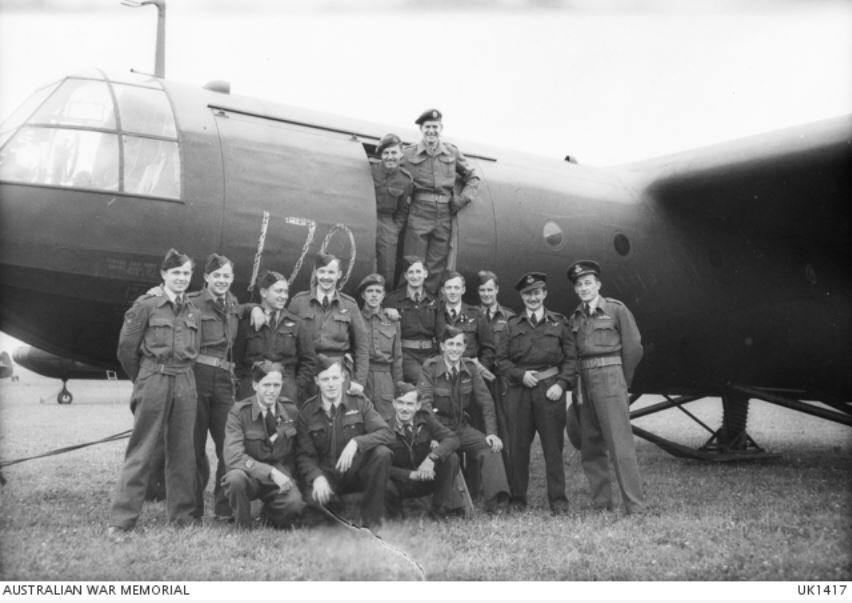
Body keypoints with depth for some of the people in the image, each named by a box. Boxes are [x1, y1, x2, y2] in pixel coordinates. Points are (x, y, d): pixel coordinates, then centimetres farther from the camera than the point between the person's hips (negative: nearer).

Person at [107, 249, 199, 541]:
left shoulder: (192, 311, 10)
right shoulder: (146, 305, -4)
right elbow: (126, 348, -1)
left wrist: (182, 374, 9)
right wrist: (143, 381, 7)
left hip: (185, 382, 5)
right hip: (153, 381, -4)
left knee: (183, 450, 9)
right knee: (141, 451, -3)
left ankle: (183, 514, 19)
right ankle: (121, 520, 1)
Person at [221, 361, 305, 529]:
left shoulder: (290, 410, -1)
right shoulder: (239, 412, -11)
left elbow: (296, 451, 12)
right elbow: (233, 456, -23)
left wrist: (286, 476, -4)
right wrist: (270, 472, -31)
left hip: (281, 476, 2)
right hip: (251, 475, -2)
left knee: (294, 503, -29)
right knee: (235, 478, -36)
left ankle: (270, 514, 9)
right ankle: (242, 527, -7)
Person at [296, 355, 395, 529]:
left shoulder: (359, 403, -2)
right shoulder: (307, 411, 0)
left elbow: (387, 433, -14)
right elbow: (305, 456, -2)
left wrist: (356, 443, -31)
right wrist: (317, 477, -23)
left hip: (358, 471, 0)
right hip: (327, 476, 0)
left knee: (382, 453, -29)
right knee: (314, 500, -32)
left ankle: (371, 519, -14)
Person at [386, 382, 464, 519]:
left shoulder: (425, 418, -8)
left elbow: (452, 438, -17)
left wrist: (432, 457, -34)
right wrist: (411, 475, -31)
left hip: (426, 477, 2)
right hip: (401, 483, -2)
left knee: (451, 458, -23)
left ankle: (441, 507, -6)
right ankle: (395, 507, 1)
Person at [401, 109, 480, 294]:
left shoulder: (452, 152, 9)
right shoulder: (409, 154, 2)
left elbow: (473, 176, 17)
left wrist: (462, 199, 4)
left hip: (445, 215, 3)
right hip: (419, 214, -3)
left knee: (437, 267, 6)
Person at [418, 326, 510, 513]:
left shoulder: (470, 367, 4)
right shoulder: (430, 367, -6)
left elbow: (486, 401, 1)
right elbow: (424, 403, -15)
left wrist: (492, 433, -10)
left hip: (463, 427, 4)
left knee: (491, 447, -20)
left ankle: (495, 500, -24)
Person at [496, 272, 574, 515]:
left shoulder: (559, 323, 9)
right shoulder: (512, 326, 11)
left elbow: (570, 358, 8)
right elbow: (501, 360, 9)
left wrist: (560, 384, -6)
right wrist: (521, 374, -7)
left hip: (550, 389, -1)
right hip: (518, 390, 1)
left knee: (553, 446, -1)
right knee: (518, 446, 2)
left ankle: (558, 499, 6)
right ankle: (517, 498, 12)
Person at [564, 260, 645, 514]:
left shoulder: (616, 309, -1)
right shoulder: (575, 318, 13)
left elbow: (633, 348, 0)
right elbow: (572, 355, 14)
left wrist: (622, 382, 6)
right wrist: (577, 383, 6)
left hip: (609, 377, -6)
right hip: (583, 383, 6)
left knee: (620, 443, -10)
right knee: (589, 446, 8)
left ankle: (635, 504, -6)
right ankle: (601, 501, 17)